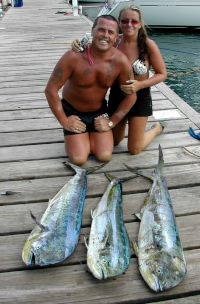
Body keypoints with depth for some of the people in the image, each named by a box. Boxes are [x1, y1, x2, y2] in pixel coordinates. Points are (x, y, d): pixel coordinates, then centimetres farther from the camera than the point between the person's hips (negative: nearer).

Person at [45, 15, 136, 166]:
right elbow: (51, 90, -19)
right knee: (79, 159, -13)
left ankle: (90, 136, 22)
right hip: (72, 111, -2)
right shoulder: (74, 57, -25)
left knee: (105, 156, -10)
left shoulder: (121, 61, -18)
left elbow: (130, 96, -7)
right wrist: (64, 121, -15)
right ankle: (73, 138, 21)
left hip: (99, 111, 3)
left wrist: (111, 122, -9)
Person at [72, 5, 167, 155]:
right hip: (117, 94, 4)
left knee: (134, 149, 4)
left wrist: (140, 85, -25)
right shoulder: (114, 41, -10)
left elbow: (162, 74, -10)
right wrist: (78, 44, -25)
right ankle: (124, 121, 50)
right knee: (114, 141, 19)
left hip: (140, 97, -3)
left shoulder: (148, 45, -18)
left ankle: (158, 127, 31)